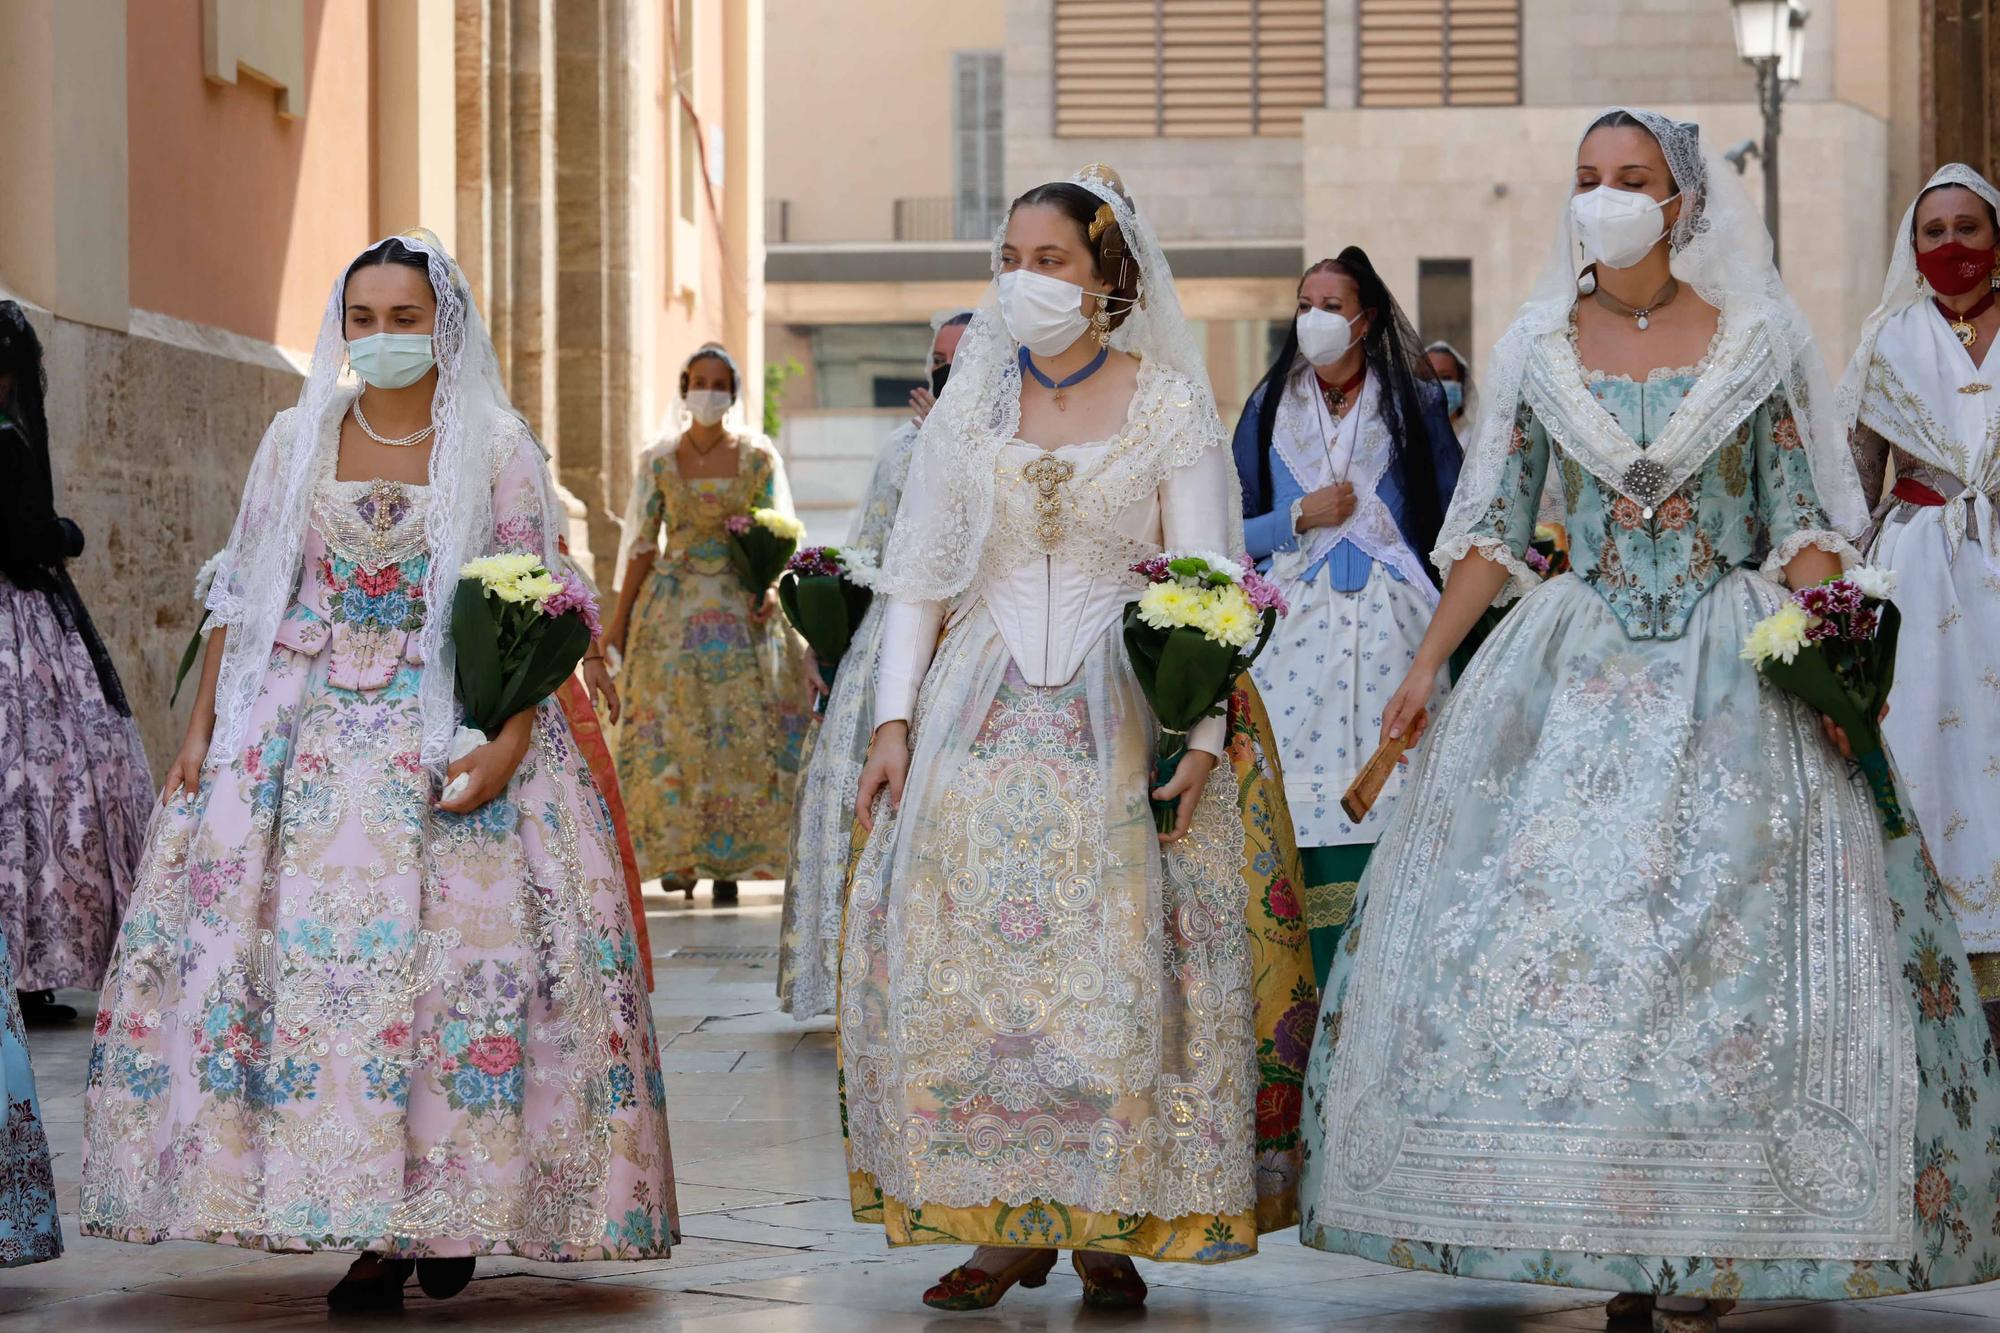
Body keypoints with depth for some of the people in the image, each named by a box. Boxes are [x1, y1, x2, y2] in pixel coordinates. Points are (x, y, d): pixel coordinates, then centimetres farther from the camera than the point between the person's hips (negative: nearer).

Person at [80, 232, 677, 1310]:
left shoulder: (497, 449, 1)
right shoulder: (297, 439, 9)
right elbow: (244, 591, 12)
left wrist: (510, 743, -15)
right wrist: (202, 725, 5)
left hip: (453, 732, -2)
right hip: (310, 728, 2)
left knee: (456, 952, -9)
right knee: (303, 948, -6)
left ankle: (453, 1208, 4)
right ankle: (369, 1227, -1)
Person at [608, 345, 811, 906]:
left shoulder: (758, 457, 3)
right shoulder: (658, 460, 5)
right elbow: (643, 543, 7)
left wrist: (770, 589, -16)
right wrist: (619, 620, 4)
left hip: (740, 606, -1)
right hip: (674, 607, 1)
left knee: (742, 729, -6)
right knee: (671, 731, -5)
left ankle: (728, 860, -2)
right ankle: (678, 855, 2)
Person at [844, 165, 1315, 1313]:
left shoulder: (1169, 404, 1)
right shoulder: (970, 405, 9)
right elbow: (920, 574, 10)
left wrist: (1203, 732, -13)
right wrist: (894, 720, 1)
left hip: (1125, 725, -3)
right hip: (980, 721, 3)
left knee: (1119, 968, -6)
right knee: (966, 964, -3)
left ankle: (1111, 1228, 3)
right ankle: (1006, 1226, 5)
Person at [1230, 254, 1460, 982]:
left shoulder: (1413, 403, 8)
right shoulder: (1270, 407, 13)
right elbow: (1235, 531, 12)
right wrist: (1300, 518, -5)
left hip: (1388, 625, -1)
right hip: (1298, 623, 1)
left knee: (1384, 797, -9)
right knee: (1307, 806, -6)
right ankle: (1319, 990, -1)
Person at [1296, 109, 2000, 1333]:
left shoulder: (1758, 340, 0)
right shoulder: (1538, 349, 6)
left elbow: (1806, 518, 1)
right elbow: (1492, 527, 8)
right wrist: (1426, 666, 1)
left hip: (1732, 672, -2)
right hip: (1576, 672, 2)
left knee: (1730, 940, -7)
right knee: (1540, 928, -4)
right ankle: (1607, 1233, 4)